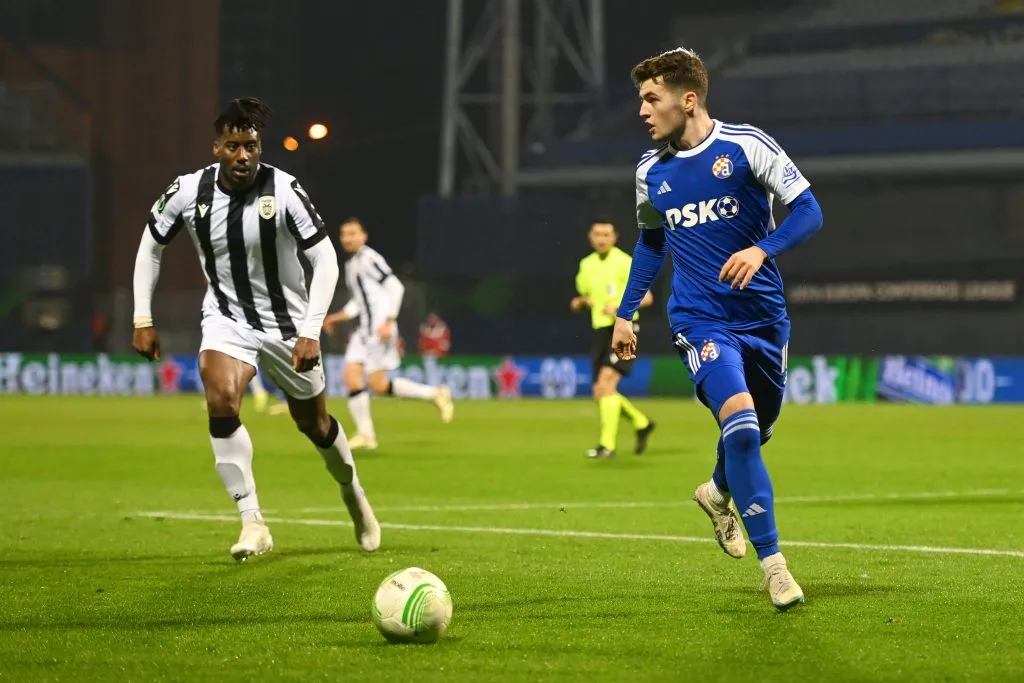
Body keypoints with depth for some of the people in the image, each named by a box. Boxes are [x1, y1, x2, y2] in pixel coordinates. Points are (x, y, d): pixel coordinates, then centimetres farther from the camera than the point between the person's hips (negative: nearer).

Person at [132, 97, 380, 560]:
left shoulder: (283, 191, -21)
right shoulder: (188, 192, -13)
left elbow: (325, 259, -19)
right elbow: (151, 245, 4)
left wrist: (311, 332, -27)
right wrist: (142, 320, 0)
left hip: (286, 321, -1)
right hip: (226, 318, 1)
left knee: (313, 423, 13)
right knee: (220, 400, -27)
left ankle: (353, 493, 46)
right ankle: (252, 523, -21)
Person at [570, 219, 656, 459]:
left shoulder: (624, 263, -9)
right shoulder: (587, 265, 11)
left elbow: (647, 297, -11)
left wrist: (619, 306, -24)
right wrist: (580, 302, 3)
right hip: (601, 330, 7)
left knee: (606, 383, -21)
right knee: (600, 393, 5)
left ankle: (607, 444, -20)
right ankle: (642, 424, 28)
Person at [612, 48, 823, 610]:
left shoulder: (746, 145, -7)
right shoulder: (651, 170, 5)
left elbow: (808, 210, -7)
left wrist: (762, 249, -24)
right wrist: (626, 313, 19)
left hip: (763, 316, 0)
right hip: (700, 322, 0)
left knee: (756, 432, 15)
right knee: (741, 424, -22)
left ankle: (718, 493, 51)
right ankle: (772, 562, -18)